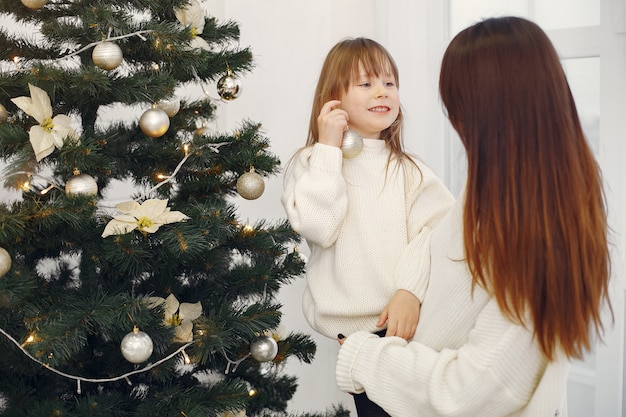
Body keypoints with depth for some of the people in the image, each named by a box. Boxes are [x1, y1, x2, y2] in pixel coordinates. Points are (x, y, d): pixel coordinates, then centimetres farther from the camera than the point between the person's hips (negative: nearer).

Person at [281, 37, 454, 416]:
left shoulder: (409, 169, 7)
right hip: (355, 328, -1)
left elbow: (433, 232, -7)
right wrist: (328, 148, -10)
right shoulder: (310, 164, 3)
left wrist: (411, 290, -23)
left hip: (410, 319, 2)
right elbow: (318, 228, -14)